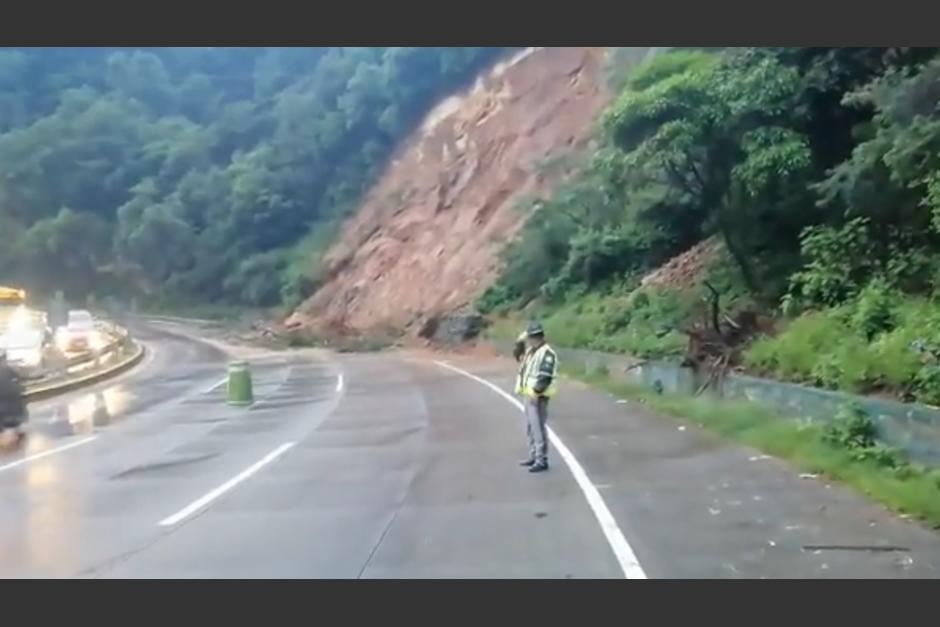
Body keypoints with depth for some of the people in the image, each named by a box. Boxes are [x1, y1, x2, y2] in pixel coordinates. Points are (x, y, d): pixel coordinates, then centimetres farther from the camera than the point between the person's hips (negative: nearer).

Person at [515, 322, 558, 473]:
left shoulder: (547, 353, -14)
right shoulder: (530, 351, 16)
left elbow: (545, 376, -22)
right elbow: (524, 370, 25)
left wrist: (536, 391, -24)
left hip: (537, 397, -10)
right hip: (528, 394, 10)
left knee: (538, 427, -10)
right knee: (530, 427, 16)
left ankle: (542, 460, -7)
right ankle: (534, 456, 26)